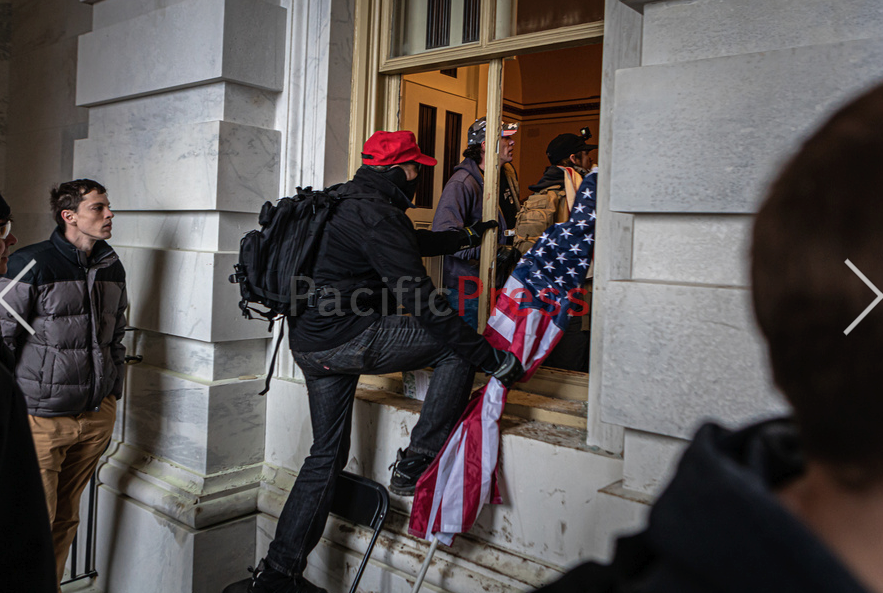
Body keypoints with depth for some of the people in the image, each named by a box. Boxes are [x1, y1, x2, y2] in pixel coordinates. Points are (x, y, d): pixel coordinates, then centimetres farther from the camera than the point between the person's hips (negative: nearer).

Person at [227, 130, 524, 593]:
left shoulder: (343, 201, 16)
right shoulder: (377, 214, -16)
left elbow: (408, 243, 32)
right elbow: (422, 303, -20)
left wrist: (462, 236, 39)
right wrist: (491, 359, -16)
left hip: (310, 345, 10)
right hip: (346, 338, -10)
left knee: (327, 454, 19)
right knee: (455, 349, -1)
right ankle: (415, 463, 1)